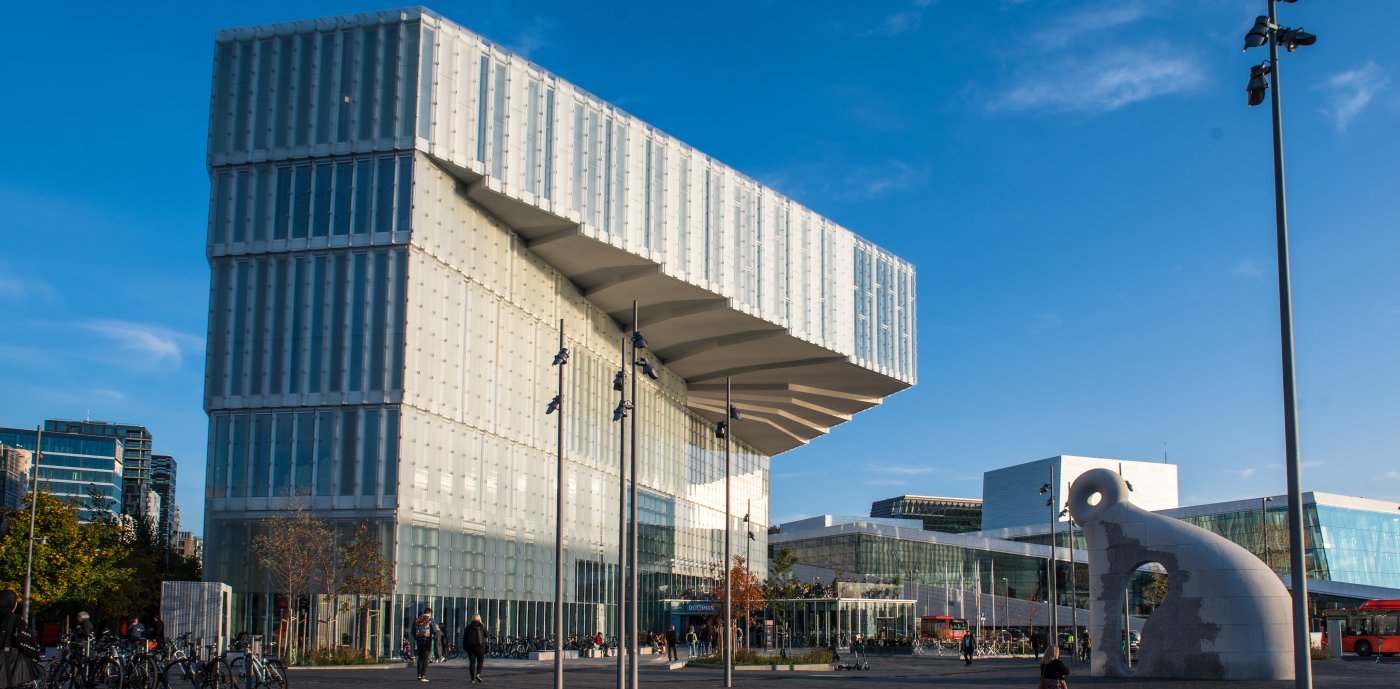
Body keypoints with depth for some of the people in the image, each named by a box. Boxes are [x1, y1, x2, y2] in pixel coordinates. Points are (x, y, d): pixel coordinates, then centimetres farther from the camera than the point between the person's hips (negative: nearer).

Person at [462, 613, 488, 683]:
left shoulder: (468, 627, 7)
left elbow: (464, 638, 4)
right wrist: (489, 633, 30)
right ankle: (478, 674, -7)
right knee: (480, 661, 10)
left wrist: (464, 647, 8)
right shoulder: (482, 626, 1)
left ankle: (473, 678, 1)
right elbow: (486, 634, 9)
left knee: (472, 662, 4)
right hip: (480, 645, -2)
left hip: (470, 646, 2)